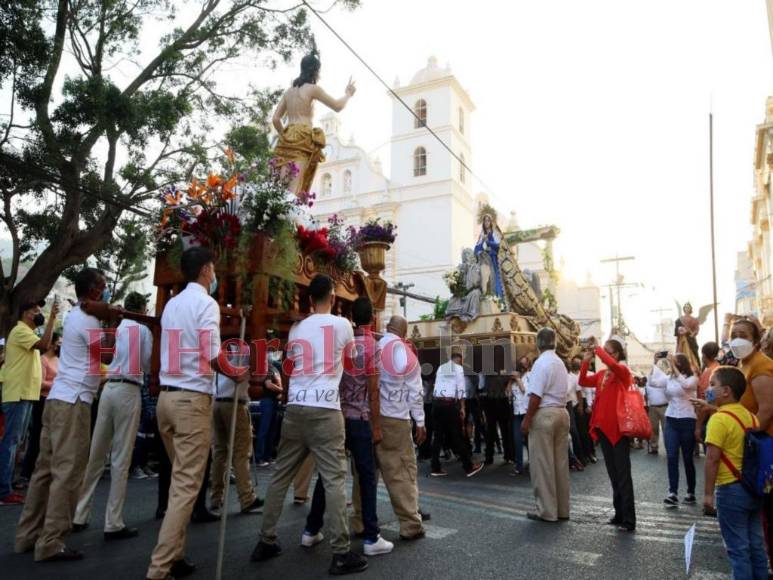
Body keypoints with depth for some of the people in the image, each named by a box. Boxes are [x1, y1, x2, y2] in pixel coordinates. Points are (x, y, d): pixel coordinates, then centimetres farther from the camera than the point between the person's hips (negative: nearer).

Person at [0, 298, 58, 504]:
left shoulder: (27, 333, 21)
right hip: (18, 394, -10)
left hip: (26, 394, 10)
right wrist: (52, 319, -25)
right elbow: (44, 345, -27)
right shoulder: (21, 330, -10)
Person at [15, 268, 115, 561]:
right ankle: (51, 544, -2)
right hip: (73, 402, -10)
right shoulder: (88, 322, -13)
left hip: (58, 399, 10)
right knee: (67, 472, -6)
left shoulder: (76, 316, 17)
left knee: (46, 468, 14)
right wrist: (112, 322, -1)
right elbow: (109, 356, -4)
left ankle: (28, 535, 22)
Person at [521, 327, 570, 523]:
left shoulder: (541, 362, -12)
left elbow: (536, 395, -17)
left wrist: (527, 419, -13)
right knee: (560, 463, 13)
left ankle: (547, 511, 7)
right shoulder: (560, 362, 13)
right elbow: (560, 391, 10)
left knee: (542, 464, 1)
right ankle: (562, 509, 21)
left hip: (544, 414, -8)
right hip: (562, 412, 8)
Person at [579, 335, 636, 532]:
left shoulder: (623, 370, -10)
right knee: (613, 474, 14)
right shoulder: (601, 374, 11)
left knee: (623, 474, -4)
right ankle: (619, 514, 24)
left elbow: (612, 364, -31)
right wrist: (586, 360, -2)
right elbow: (583, 382, 5)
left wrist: (597, 348, -21)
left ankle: (629, 520, 2)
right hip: (604, 428, 8)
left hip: (619, 428, -8)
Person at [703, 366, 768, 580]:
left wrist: (708, 493, -14)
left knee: (737, 548, 4)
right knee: (756, 544, 18)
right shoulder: (751, 416, 6)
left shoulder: (719, 419, -18)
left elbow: (712, 459, -21)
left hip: (731, 490, -8)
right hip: (753, 488, 8)